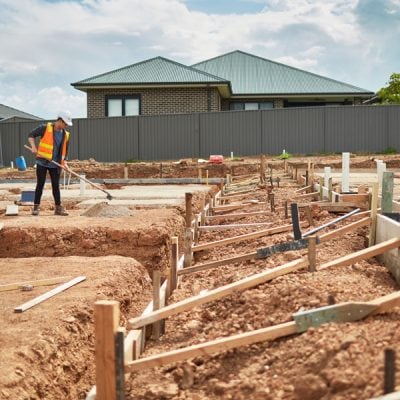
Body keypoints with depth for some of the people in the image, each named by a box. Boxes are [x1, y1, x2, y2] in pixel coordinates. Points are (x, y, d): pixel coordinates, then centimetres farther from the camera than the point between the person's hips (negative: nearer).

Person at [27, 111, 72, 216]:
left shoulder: (65, 134, 5)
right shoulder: (45, 128, -9)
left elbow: (65, 150, 12)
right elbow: (31, 135, -2)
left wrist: (64, 162, -2)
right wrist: (33, 147, -18)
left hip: (55, 165, 4)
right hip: (42, 162, -4)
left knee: (56, 185, 6)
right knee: (40, 185, 1)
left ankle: (58, 208, 12)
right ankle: (36, 207, 10)